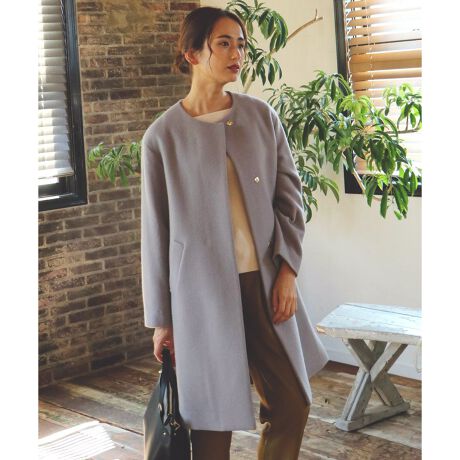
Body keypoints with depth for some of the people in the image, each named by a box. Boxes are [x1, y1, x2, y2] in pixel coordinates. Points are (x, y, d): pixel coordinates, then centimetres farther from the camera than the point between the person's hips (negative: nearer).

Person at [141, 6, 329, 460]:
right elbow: (155, 230, 0)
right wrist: (160, 319, 2)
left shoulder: (261, 116, 4)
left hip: (264, 282, 3)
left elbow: (289, 192, 7)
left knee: (292, 403, 7)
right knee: (213, 414, 5)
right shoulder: (162, 135, -4)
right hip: (202, 290, -3)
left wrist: (288, 269, -4)